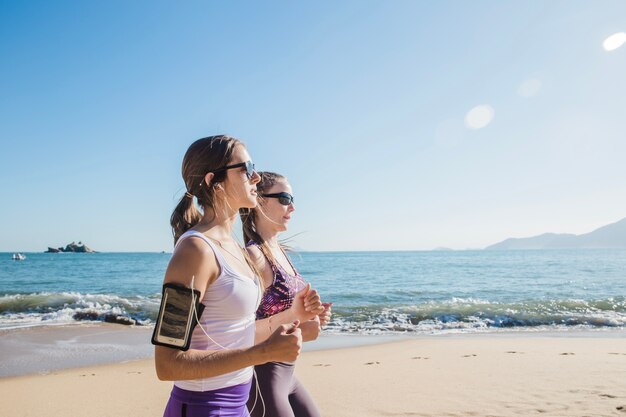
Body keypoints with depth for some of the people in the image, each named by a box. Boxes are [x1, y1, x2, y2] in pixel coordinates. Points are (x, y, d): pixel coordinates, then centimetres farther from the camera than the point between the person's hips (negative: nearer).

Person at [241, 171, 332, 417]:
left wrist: (311, 315, 0)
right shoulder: (253, 255, -19)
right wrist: (299, 330, -18)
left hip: (285, 373, 9)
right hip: (262, 373, -9)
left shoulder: (278, 251, 8)